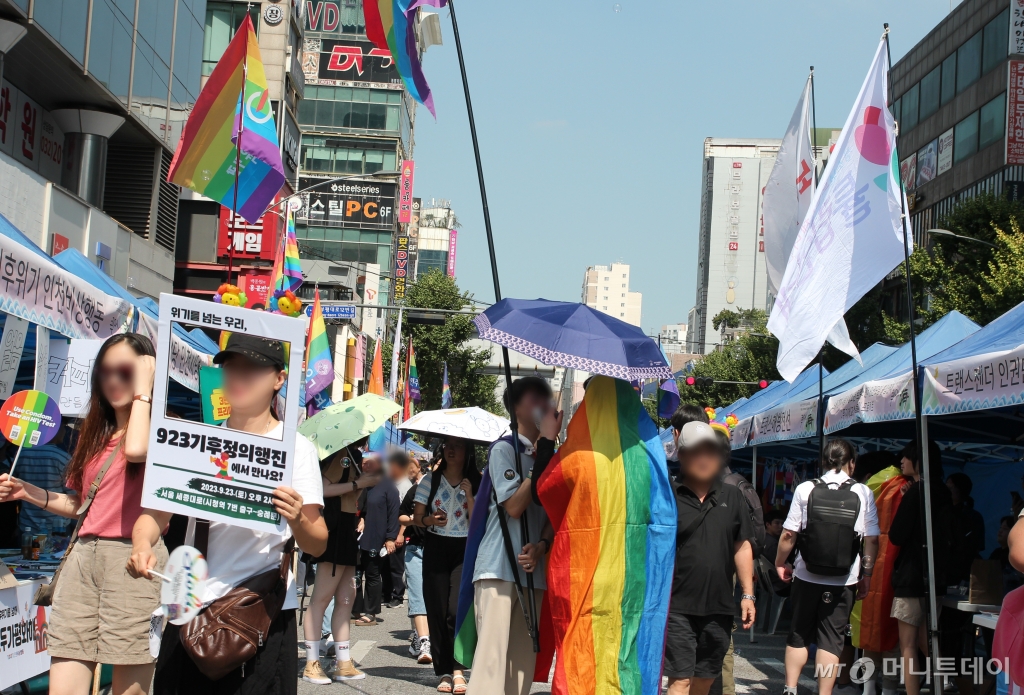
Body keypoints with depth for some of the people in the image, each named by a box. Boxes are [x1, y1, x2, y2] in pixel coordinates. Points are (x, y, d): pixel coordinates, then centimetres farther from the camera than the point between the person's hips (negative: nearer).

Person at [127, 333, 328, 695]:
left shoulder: (294, 446, -4)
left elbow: (317, 545, -9)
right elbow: (156, 512, 5)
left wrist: (297, 520, -31)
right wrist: (142, 546, -16)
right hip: (191, 611, 3)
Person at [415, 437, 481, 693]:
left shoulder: (475, 484, 3)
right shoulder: (430, 481, 6)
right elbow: (418, 515, 8)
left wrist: (469, 496, -14)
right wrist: (430, 520, -13)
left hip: (464, 550, -2)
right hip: (435, 549, 2)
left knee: (456, 609, -15)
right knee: (437, 611, 1)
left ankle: (457, 669, -7)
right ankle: (443, 672, 8)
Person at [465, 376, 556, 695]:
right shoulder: (505, 448, -2)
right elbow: (514, 506, -13)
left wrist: (542, 545, -7)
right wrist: (544, 447, -12)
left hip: (533, 570, 6)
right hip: (499, 569, -6)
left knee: (523, 661, 6)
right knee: (492, 657, -12)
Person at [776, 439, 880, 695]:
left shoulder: (805, 489, -5)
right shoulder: (863, 493, -3)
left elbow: (788, 534, -5)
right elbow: (872, 540, -2)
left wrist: (780, 563, 10)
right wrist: (866, 575, 9)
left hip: (807, 577, 0)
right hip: (844, 581, 0)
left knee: (799, 635, 14)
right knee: (831, 638, 6)